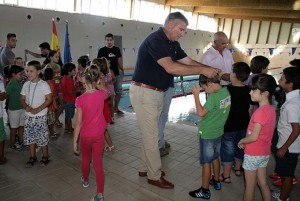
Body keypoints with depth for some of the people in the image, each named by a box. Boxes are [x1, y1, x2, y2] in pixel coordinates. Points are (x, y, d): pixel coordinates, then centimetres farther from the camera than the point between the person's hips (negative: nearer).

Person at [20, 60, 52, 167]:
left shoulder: (43, 84, -10)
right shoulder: (26, 84, 6)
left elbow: (49, 99, -12)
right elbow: (23, 99, 11)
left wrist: (38, 109, -19)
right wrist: (26, 106, -11)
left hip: (40, 116, -5)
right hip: (28, 116, 5)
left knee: (43, 138, 2)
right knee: (30, 137, 12)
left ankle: (45, 156, 21)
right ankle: (32, 157, 28)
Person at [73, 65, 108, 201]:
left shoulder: (80, 99, -17)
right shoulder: (101, 94, -10)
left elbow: (78, 122, -15)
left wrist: (75, 141, -6)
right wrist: (97, 83, 16)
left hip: (85, 136, -1)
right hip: (98, 135, 1)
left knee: (85, 159, 24)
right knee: (98, 163, 6)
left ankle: (85, 180, 49)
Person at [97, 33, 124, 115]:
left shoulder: (117, 49, 8)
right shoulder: (102, 50, -4)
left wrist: (122, 70, 11)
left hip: (117, 74, 5)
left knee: (118, 92, 9)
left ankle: (116, 108, 24)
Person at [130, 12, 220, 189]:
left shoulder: (173, 44, 10)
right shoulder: (155, 40, -20)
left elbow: (189, 62, 9)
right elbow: (170, 67, -31)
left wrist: (211, 70, -6)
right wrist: (202, 70, -26)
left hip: (157, 93, 9)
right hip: (144, 92, -9)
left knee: (150, 133, 17)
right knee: (151, 135, 0)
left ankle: (145, 168, 32)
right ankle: (155, 176, 15)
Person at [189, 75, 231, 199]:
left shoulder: (213, 97, -27)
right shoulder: (226, 92, -2)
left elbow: (201, 113, -23)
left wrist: (196, 95, -20)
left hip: (207, 134, -8)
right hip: (218, 132, 8)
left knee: (206, 162, 4)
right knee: (215, 158, 24)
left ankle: (205, 191, 16)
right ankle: (216, 181, 41)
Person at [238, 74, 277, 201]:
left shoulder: (260, 112, -25)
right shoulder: (271, 109, 1)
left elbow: (253, 137, -24)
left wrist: (241, 141, -7)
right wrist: (246, 141, 6)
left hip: (253, 154, -8)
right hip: (265, 152, 8)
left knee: (250, 186, 10)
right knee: (263, 183, 21)